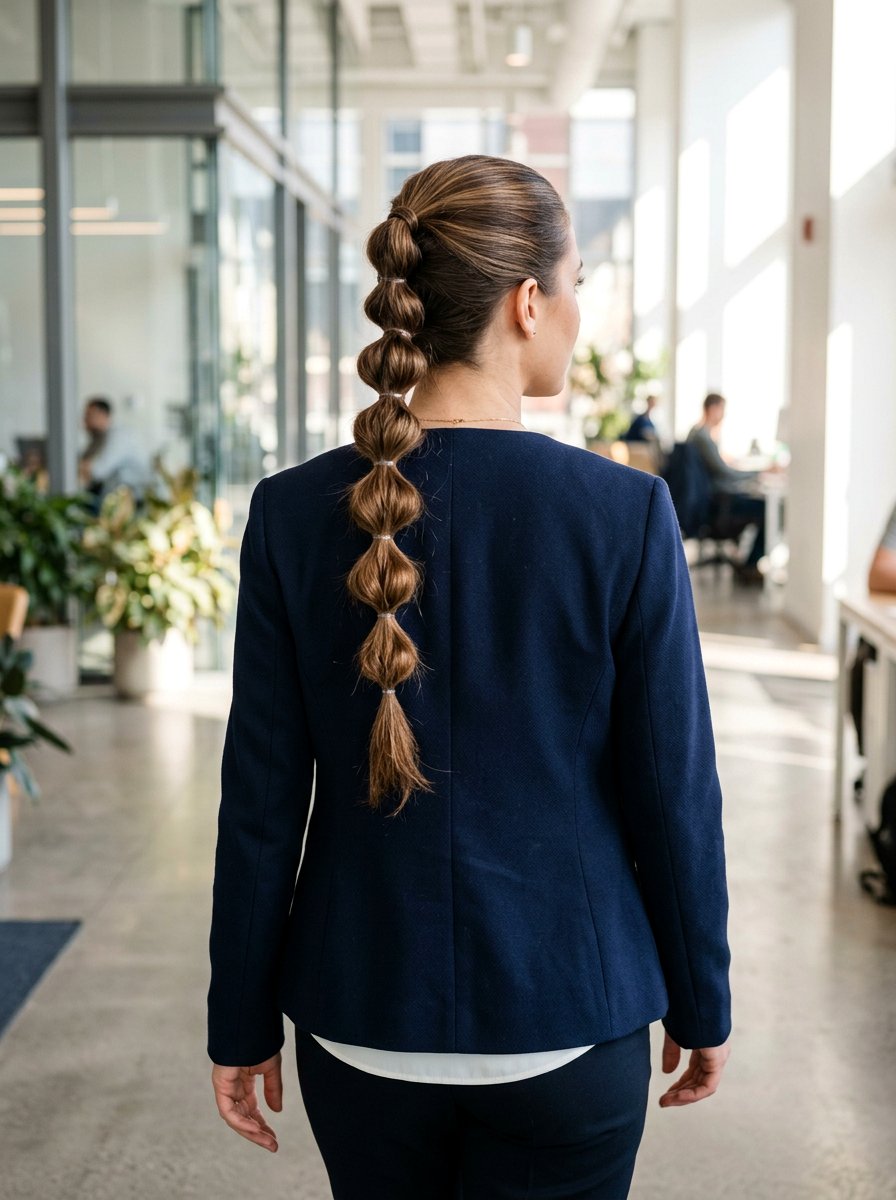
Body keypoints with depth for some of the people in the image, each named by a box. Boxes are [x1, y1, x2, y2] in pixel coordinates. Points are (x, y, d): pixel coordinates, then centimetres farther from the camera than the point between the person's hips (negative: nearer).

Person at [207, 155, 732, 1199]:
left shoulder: (294, 513, -9)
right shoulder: (624, 512, -14)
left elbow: (261, 797, -5)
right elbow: (674, 794, -9)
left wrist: (241, 1023, 6)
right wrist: (701, 1003, 6)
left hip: (360, 1026, 3)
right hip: (565, 1020, -2)